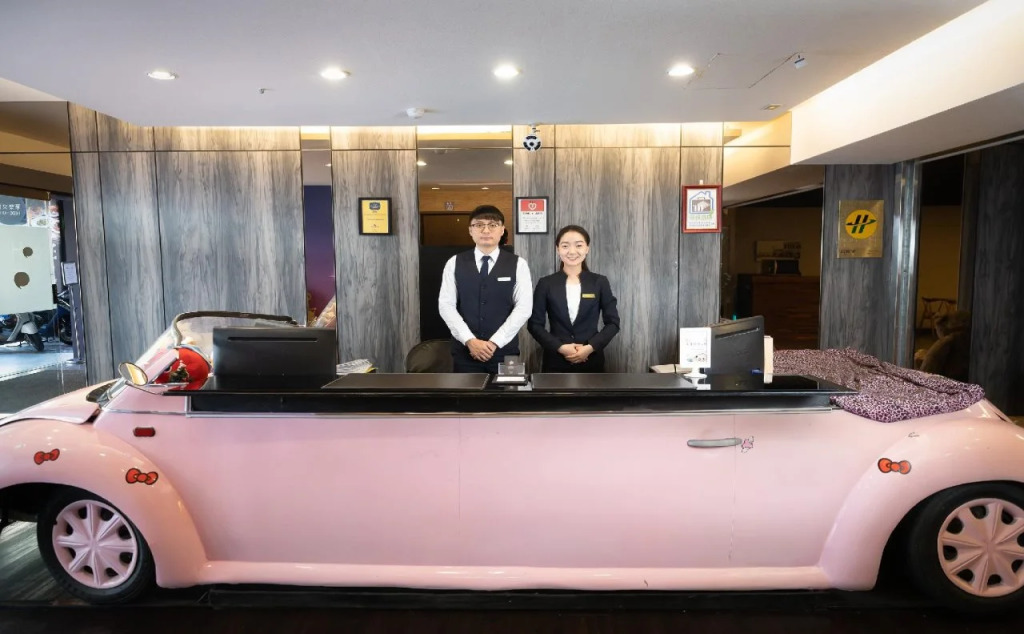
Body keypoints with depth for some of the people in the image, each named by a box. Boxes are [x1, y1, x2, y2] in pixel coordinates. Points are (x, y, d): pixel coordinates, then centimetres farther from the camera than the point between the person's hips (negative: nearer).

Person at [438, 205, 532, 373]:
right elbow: (446, 305, -2)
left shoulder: (518, 264, 1)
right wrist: (470, 340, -13)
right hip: (465, 350, 1)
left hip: (504, 350, 0)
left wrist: (495, 342, -12)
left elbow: (524, 307, -5)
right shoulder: (454, 264, 3)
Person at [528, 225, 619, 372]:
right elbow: (534, 324, 0)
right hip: (556, 360, 0)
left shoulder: (600, 282, 3)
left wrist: (591, 347, -11)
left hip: (591, 360, 1)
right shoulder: (545, 283, 1)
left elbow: (613, 322, 3)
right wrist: (560, 347, -12)